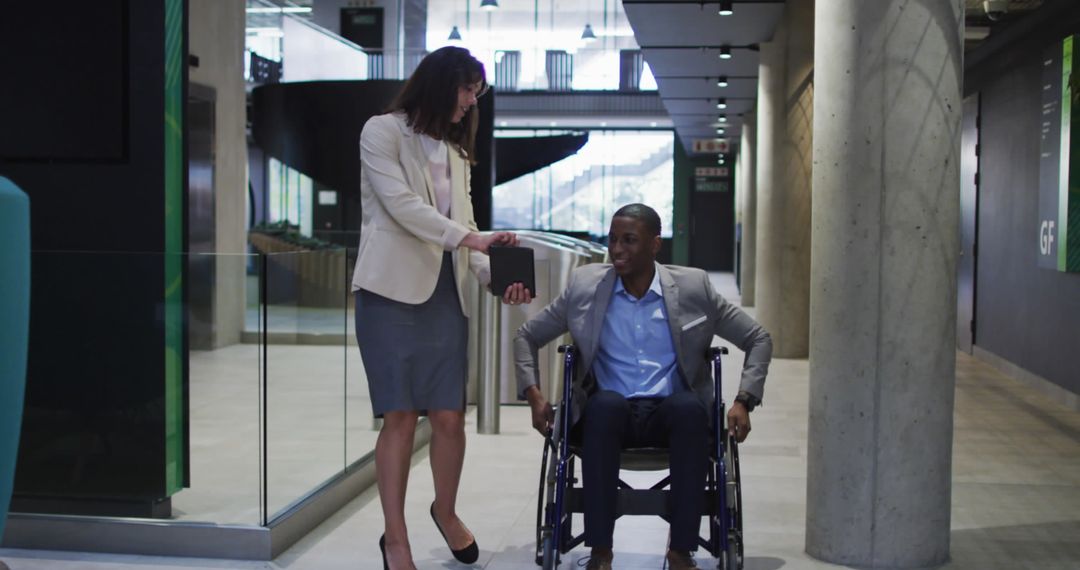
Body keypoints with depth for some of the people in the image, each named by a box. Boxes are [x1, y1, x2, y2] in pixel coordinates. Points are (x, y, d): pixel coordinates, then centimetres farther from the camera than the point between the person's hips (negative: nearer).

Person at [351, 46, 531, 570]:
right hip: (392, 289, -5)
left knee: (450, 416, 2)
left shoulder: (454, 151, 19)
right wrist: (467, 236, -23)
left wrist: (495, 274, -4)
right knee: (400, 416, -5)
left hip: (445, 292, 5)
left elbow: (462, 226, 13)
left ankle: (446, 511, 25)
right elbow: (401, 204, -13)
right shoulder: (382, 132, 0)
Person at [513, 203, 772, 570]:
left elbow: (758, 340, 8)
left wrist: (744, 402, -5)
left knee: (690, 407, -35)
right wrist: (534, 395, -3)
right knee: (606, 403, -35)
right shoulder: (585, 285, 5)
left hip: (671, 411, 0)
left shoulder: (693, 287, 3)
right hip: (609, 412, 0)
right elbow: (527, 337, 13)